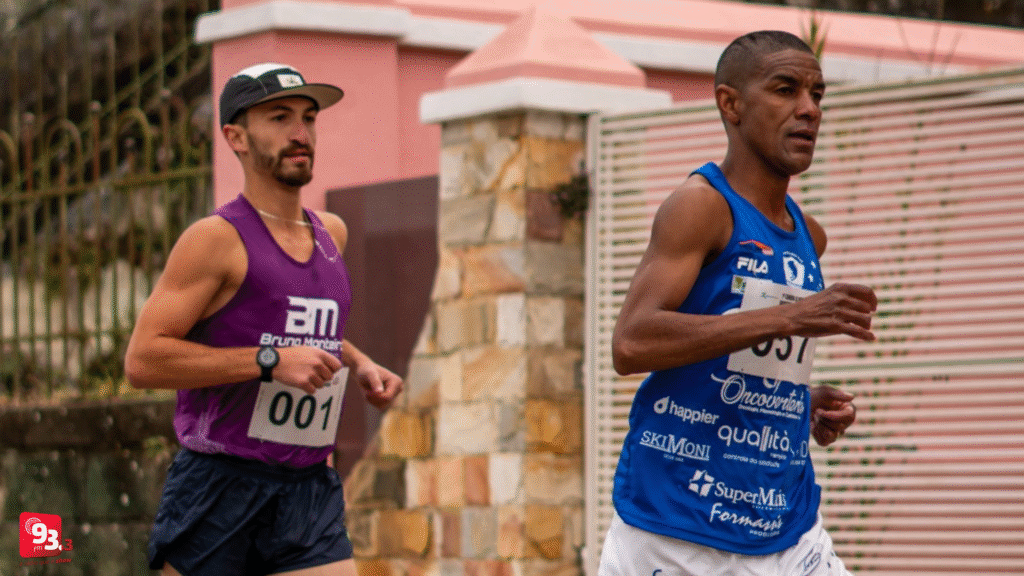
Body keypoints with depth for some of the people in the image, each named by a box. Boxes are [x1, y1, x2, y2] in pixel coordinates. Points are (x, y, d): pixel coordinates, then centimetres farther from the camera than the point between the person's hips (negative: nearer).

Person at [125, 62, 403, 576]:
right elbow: (142, 359, -15)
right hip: (219, 490, -5)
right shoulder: (218, 239, -6)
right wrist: (271, 361, -20)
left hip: (310, 496, 5)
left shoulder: (331, 234, 15)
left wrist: (358, 364, 16)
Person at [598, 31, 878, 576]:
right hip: (674, 532, -7)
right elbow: (630, 344, -23)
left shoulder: (808, 236, 15)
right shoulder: (701, 204, -9)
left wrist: (808, 403, 9)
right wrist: (789, 317, -26)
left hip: (786, 529, 7)